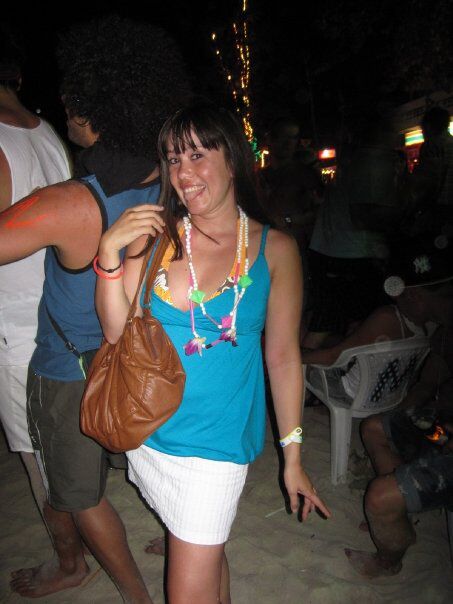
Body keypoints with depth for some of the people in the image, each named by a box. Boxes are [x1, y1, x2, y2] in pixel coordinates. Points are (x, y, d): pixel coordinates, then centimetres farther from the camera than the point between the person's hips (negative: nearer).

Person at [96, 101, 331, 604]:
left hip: (216, 442, -2)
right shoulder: (154, 233, -4)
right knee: (206, 555, 22)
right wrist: (109, 253, -18)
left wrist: (292, 459, 2)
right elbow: (117, 332, -3)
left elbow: (284, 357, -2)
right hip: (148, 430, 2)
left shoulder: (274, 250, -6)